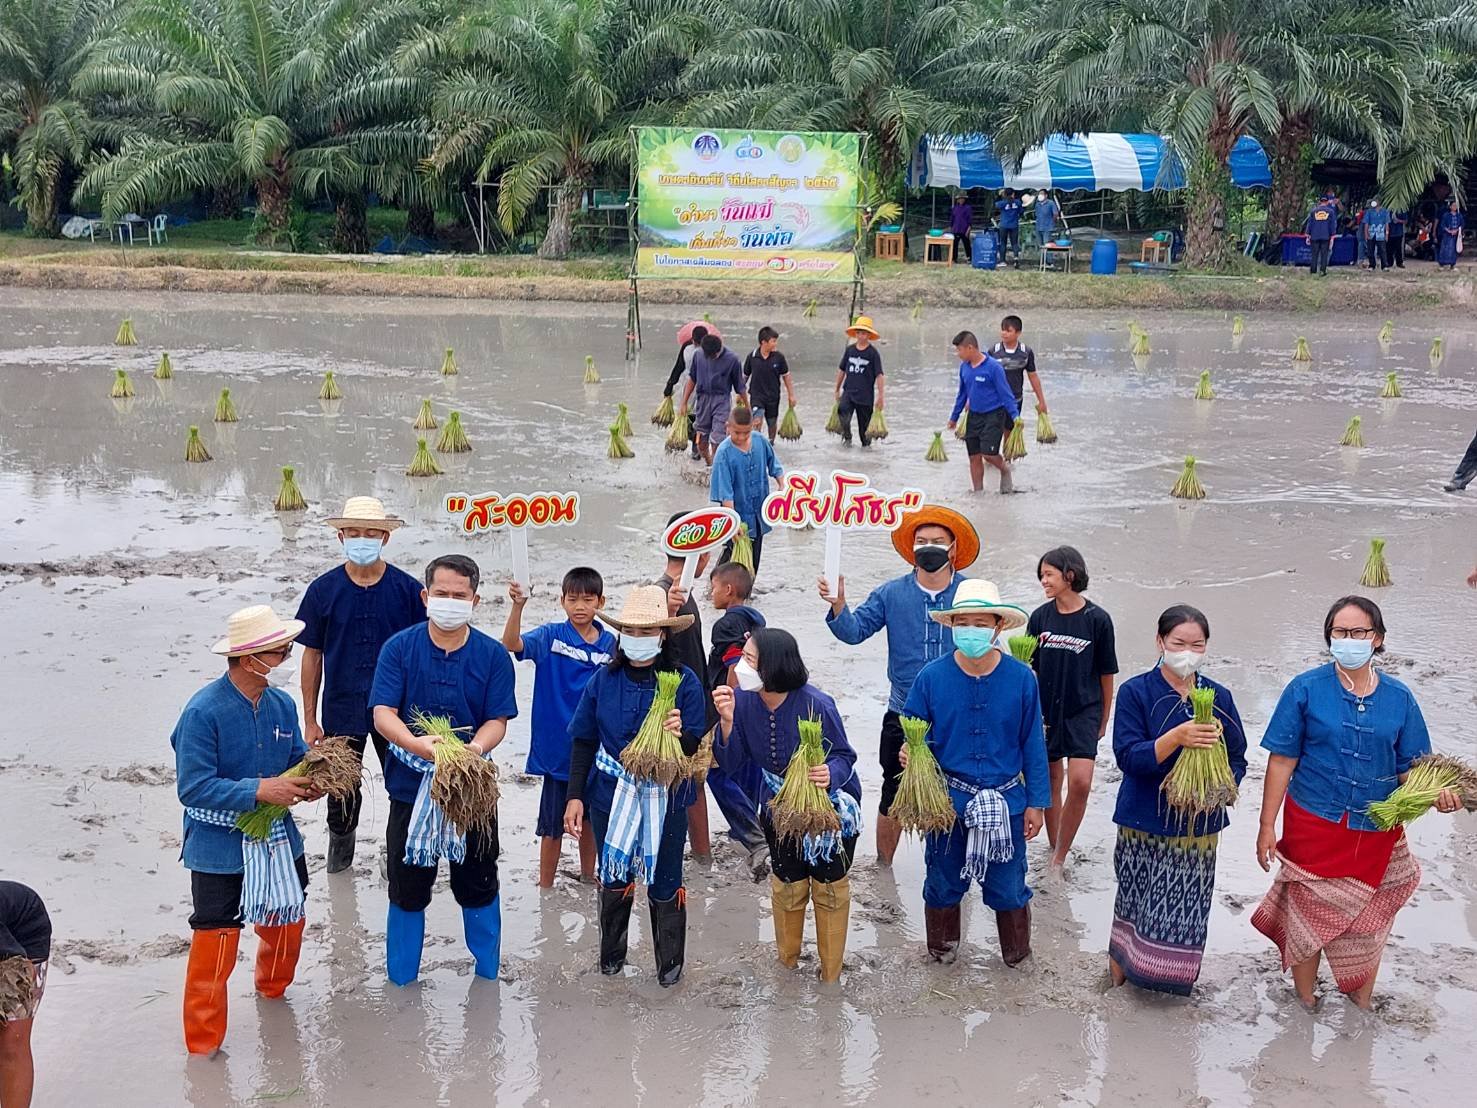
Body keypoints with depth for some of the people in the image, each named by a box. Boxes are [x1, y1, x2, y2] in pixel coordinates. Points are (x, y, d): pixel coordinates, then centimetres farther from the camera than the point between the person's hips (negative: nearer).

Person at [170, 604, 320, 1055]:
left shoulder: (282, 704, -2)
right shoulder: (202, 712, -22)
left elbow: (297, 760, 9)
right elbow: (193, 787, -24)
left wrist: (308, 783, -14)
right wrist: (259, 790, -30)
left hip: (277, 838, 7)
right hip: (219, 847, -6)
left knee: (287, 918, 23)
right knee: (215, 940, -3)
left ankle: (272, 987, 53)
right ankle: (203, 1042, 14)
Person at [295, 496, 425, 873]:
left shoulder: (408, 589, -6)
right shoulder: (323, 590, -3)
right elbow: (312, 656, 2)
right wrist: (309, 720, 1)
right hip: (341, 710, 1)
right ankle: (340, 841, 41)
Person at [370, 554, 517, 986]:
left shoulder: (493, 655, -4)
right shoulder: (400, 648, -6)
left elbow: (497, 721, -7)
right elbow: (383, 714, -14)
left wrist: (473, 749, -29)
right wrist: (419, 745, -33)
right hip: (412, 786, 0)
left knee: (478, 885, 14)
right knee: (407, 889, 13)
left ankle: (488, 974, 33)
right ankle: (401, 982, 30)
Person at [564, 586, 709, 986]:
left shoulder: (684, 681, -11)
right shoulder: (604, 680, -4)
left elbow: (696, 747, -8)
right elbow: (583, 741, 3)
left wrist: (680, 734, -31)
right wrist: (575, 796, 0)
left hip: (665, 798, -2)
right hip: (610, 795, 2)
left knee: (664, 884, 9)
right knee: (613, 878, 17)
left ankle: (670, 963, 29)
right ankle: (611, 957, 37)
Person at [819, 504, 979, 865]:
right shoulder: (891, 594, -2)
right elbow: (855, 630, -10)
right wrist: (838, 605, -30)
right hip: (903, 714, 1)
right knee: (894, 795, 11)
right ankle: (883, 866, 29)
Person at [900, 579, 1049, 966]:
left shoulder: (1020, 678, -9)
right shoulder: (932, 676, -9)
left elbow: (1032, 744, -2)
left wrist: (1036, 802, 1)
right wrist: (909, 752, -23)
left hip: (1005, 800, -1)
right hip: (947, 799, 1)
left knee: (1008, 885, 11)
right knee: (943, 881, 17)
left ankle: (1017, 955, 35)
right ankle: (942, 949, 40)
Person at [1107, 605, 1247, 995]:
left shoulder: (1218, 697, 4)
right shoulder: (1136, 692, -6)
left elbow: (1237, 759, 10)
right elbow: (1128, 757, -15)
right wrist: (1177, 737, -30)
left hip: (1199, 825, 2)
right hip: (1144, 823, -2)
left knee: (1187, 906, 5)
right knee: (1138, 902, 6)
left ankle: (1172, 975, 24)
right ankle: (1122, 964, 26)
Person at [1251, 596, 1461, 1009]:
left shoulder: (1399, 697, 1)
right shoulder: (1306, 689, -6)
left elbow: (1410, 767, 1)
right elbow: (1282, 761, -5)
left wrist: (1436, 792, -21)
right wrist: (1267, 826, -6)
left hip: (1377, 831, 2)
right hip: (1314, 826, -2)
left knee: (1369, 920, 13)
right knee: (1310, 914, 8)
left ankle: (1362, 1002, 33)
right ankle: (1305, 1002, 28)